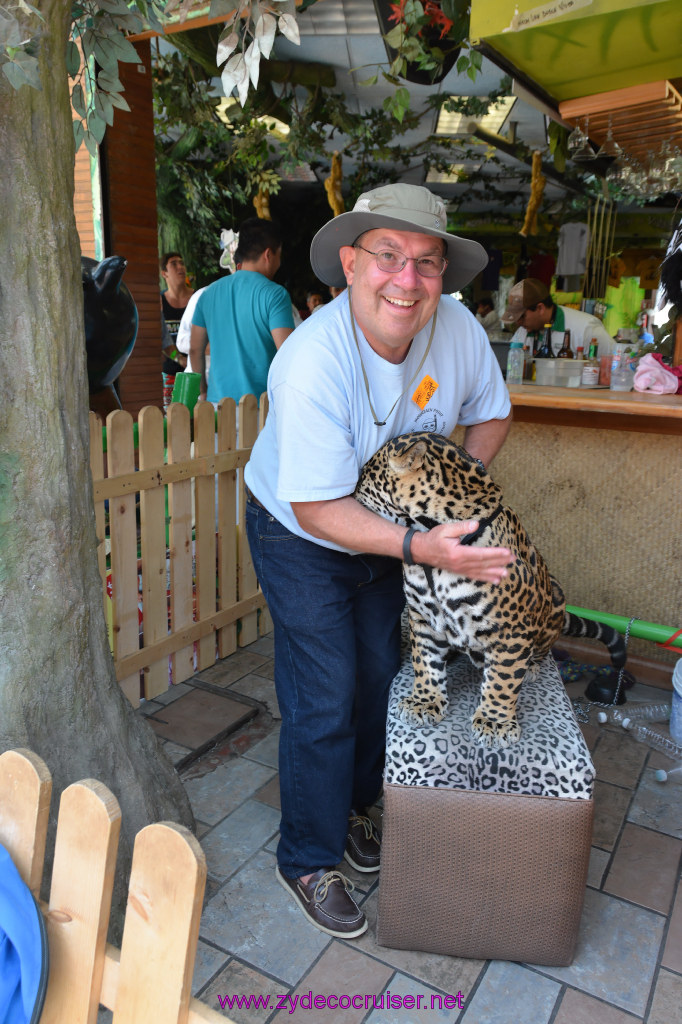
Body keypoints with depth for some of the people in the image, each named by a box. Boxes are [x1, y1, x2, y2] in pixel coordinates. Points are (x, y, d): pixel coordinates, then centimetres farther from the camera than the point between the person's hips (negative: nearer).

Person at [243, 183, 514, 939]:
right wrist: (419, 548, -39)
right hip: (301, 539, -5)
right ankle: (307, 860, 23)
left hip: (388, 528, 6)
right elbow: (317, 509, -31)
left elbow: (490, 415, 3)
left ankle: (349, 807, 43)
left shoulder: (458, 329, -17)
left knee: (378, 679, 16)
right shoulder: (312, 364, -34)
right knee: (324, 704, -2)